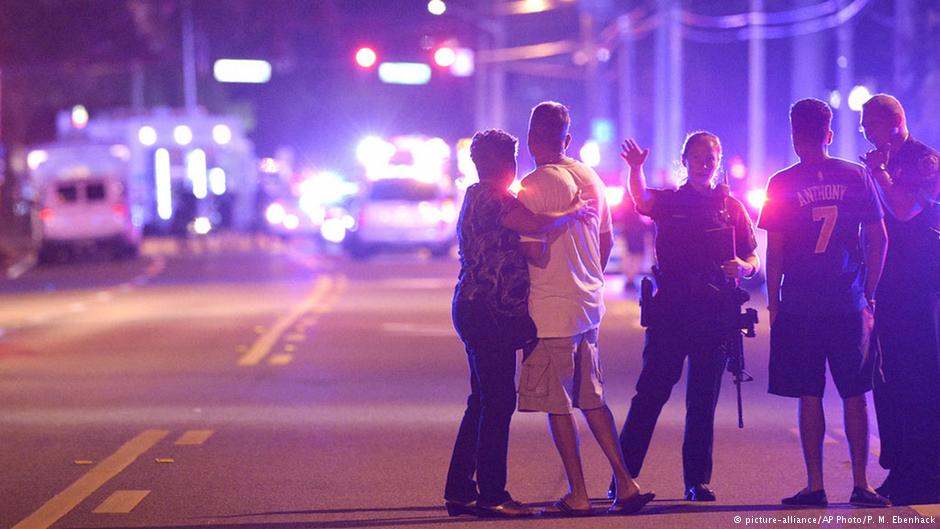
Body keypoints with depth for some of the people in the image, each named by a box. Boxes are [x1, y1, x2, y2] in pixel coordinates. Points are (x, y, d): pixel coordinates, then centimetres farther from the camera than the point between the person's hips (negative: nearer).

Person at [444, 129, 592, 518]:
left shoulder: (478, 197, 19)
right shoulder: (493, 198, -13)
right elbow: (535, 225, -27)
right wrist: (572, 212, -12)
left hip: (474, 308, 11)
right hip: (490, 311, -11)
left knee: (484, 402, 13)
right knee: (498, 401, -8)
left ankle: (459, 491, 15)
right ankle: (491, 495, -6)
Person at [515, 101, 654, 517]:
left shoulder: (533, 186, -14)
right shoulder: (590, 178, 8)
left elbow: (535, 252, -19)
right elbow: (606, 241, 16)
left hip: (551, 309, -7)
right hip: (589, 303, 7)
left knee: (557, 405, 0)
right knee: (592, 399, 14)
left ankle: (577, 495, 2)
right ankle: (625, 484, 11)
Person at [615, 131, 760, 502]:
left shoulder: (731, 207, 12)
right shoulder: (669, 200, 7)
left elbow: (753, 259, 11)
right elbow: (642, 201, -17)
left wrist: (743, 266, -13)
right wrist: (636, 169, -37)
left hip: (714, 314, 2)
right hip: (669, 311, -2)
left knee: (704, 401, 5)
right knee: (651, 392, -6)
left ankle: (697, 481, 11)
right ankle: (623, 476, -4)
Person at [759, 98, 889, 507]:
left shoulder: (783, 184, -3)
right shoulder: (856, 177, 3)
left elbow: (774, 249, -4)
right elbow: (878, 240, 4)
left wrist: (773, 302, 4)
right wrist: (868, 296, 11)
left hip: (799, 305, -2)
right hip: (849, 305, 2)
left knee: (809, 397, 3)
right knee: (854, 395, 8)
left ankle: (815, 486, 2)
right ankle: (860, 485, 6)